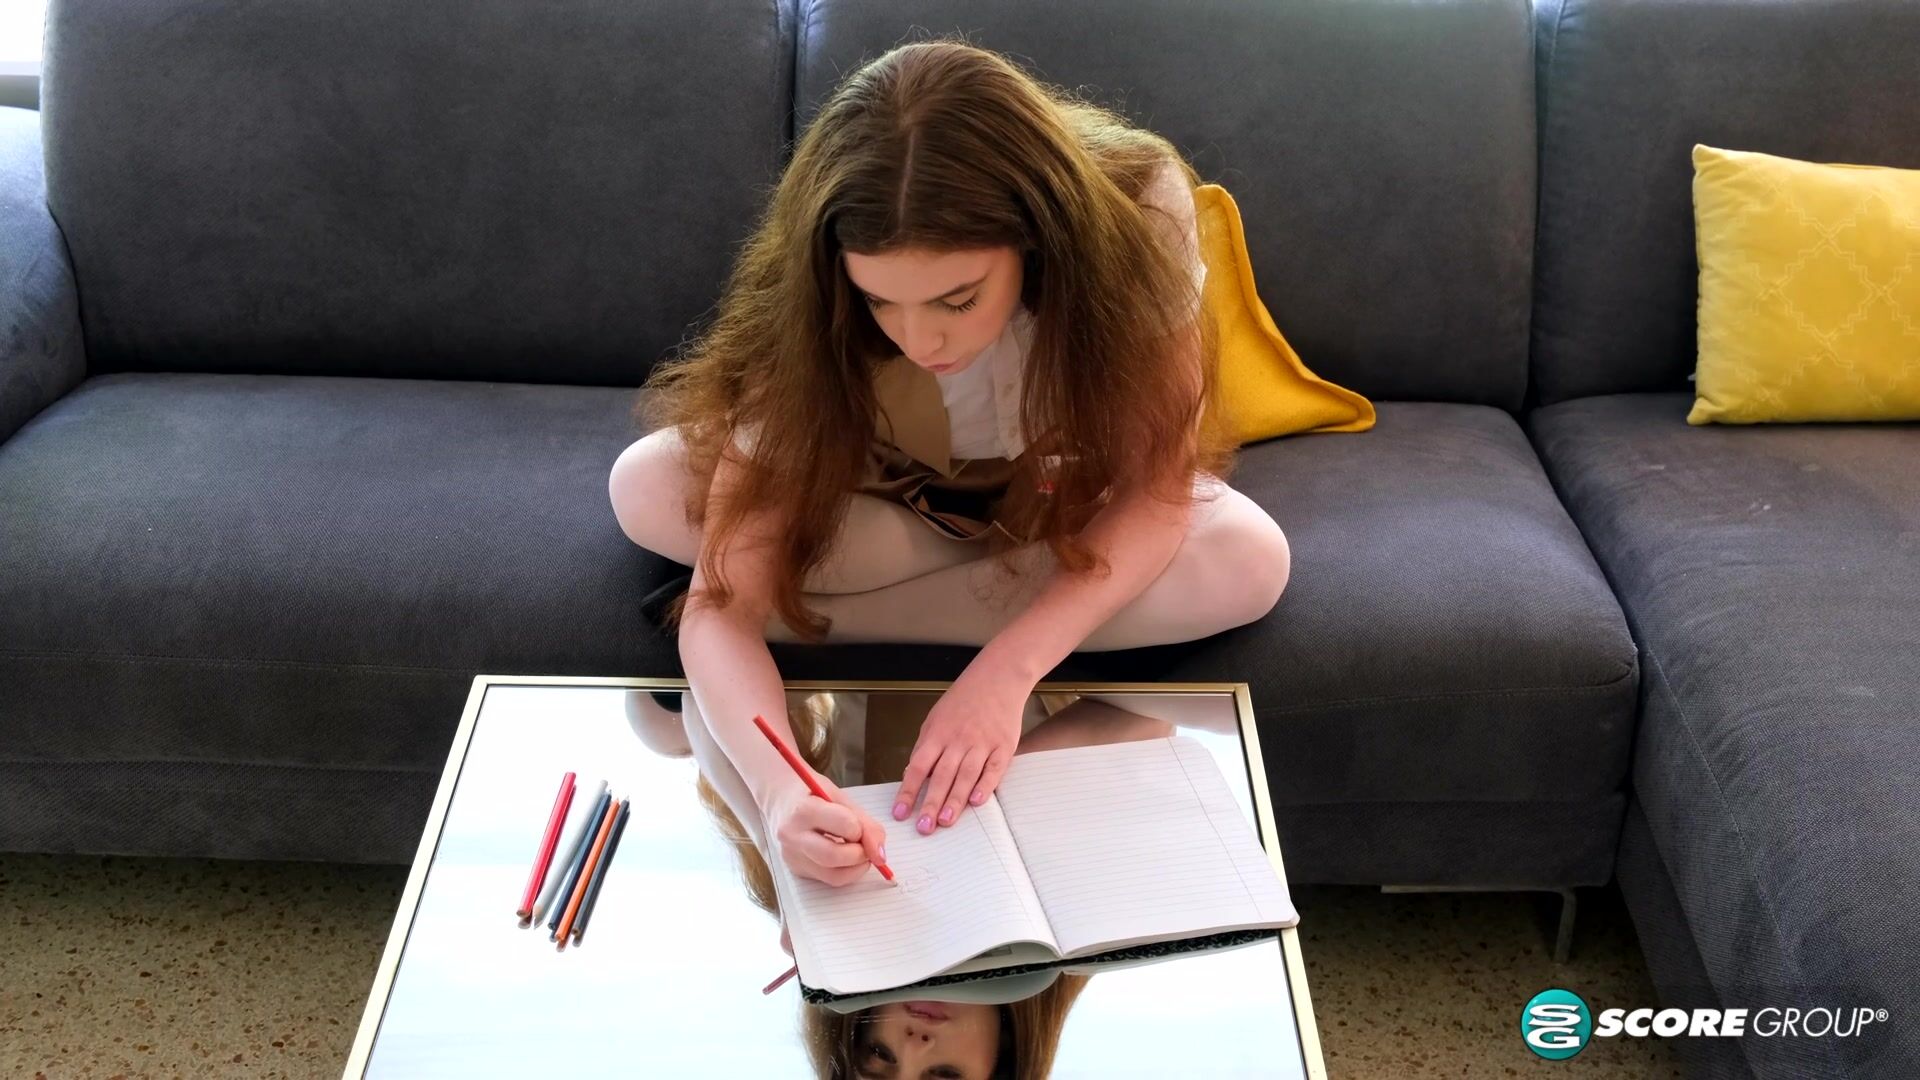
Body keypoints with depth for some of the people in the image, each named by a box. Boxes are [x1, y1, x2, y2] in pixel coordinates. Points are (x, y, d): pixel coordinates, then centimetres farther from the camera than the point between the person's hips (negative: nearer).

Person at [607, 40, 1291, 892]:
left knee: (1249, 563, -31)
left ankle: (821, 612, -20)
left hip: (1064, 501, 1)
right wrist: (777, 783, -55)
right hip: (881, 499, -1)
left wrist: (1005, 669, -42)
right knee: (644, 488, -26)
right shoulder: (812, 308, -34)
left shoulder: (1134, 213, -35)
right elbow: (723, 604, -35)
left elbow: (1155, 487, -28)